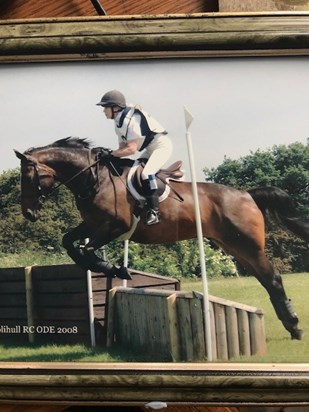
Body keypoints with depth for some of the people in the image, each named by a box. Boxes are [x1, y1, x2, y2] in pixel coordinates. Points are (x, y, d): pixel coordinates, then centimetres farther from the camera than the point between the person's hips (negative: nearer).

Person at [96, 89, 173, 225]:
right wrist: (114, 154, -13)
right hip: (150, 149, 11)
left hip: (162, 145, -11)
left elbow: (131, 149, -30)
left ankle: (153, 211, -27)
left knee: (146, 173, -28)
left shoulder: (131, 120, -26)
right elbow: (123, 146, 6)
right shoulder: (119, 123, 5)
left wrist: (111, 154, -29)